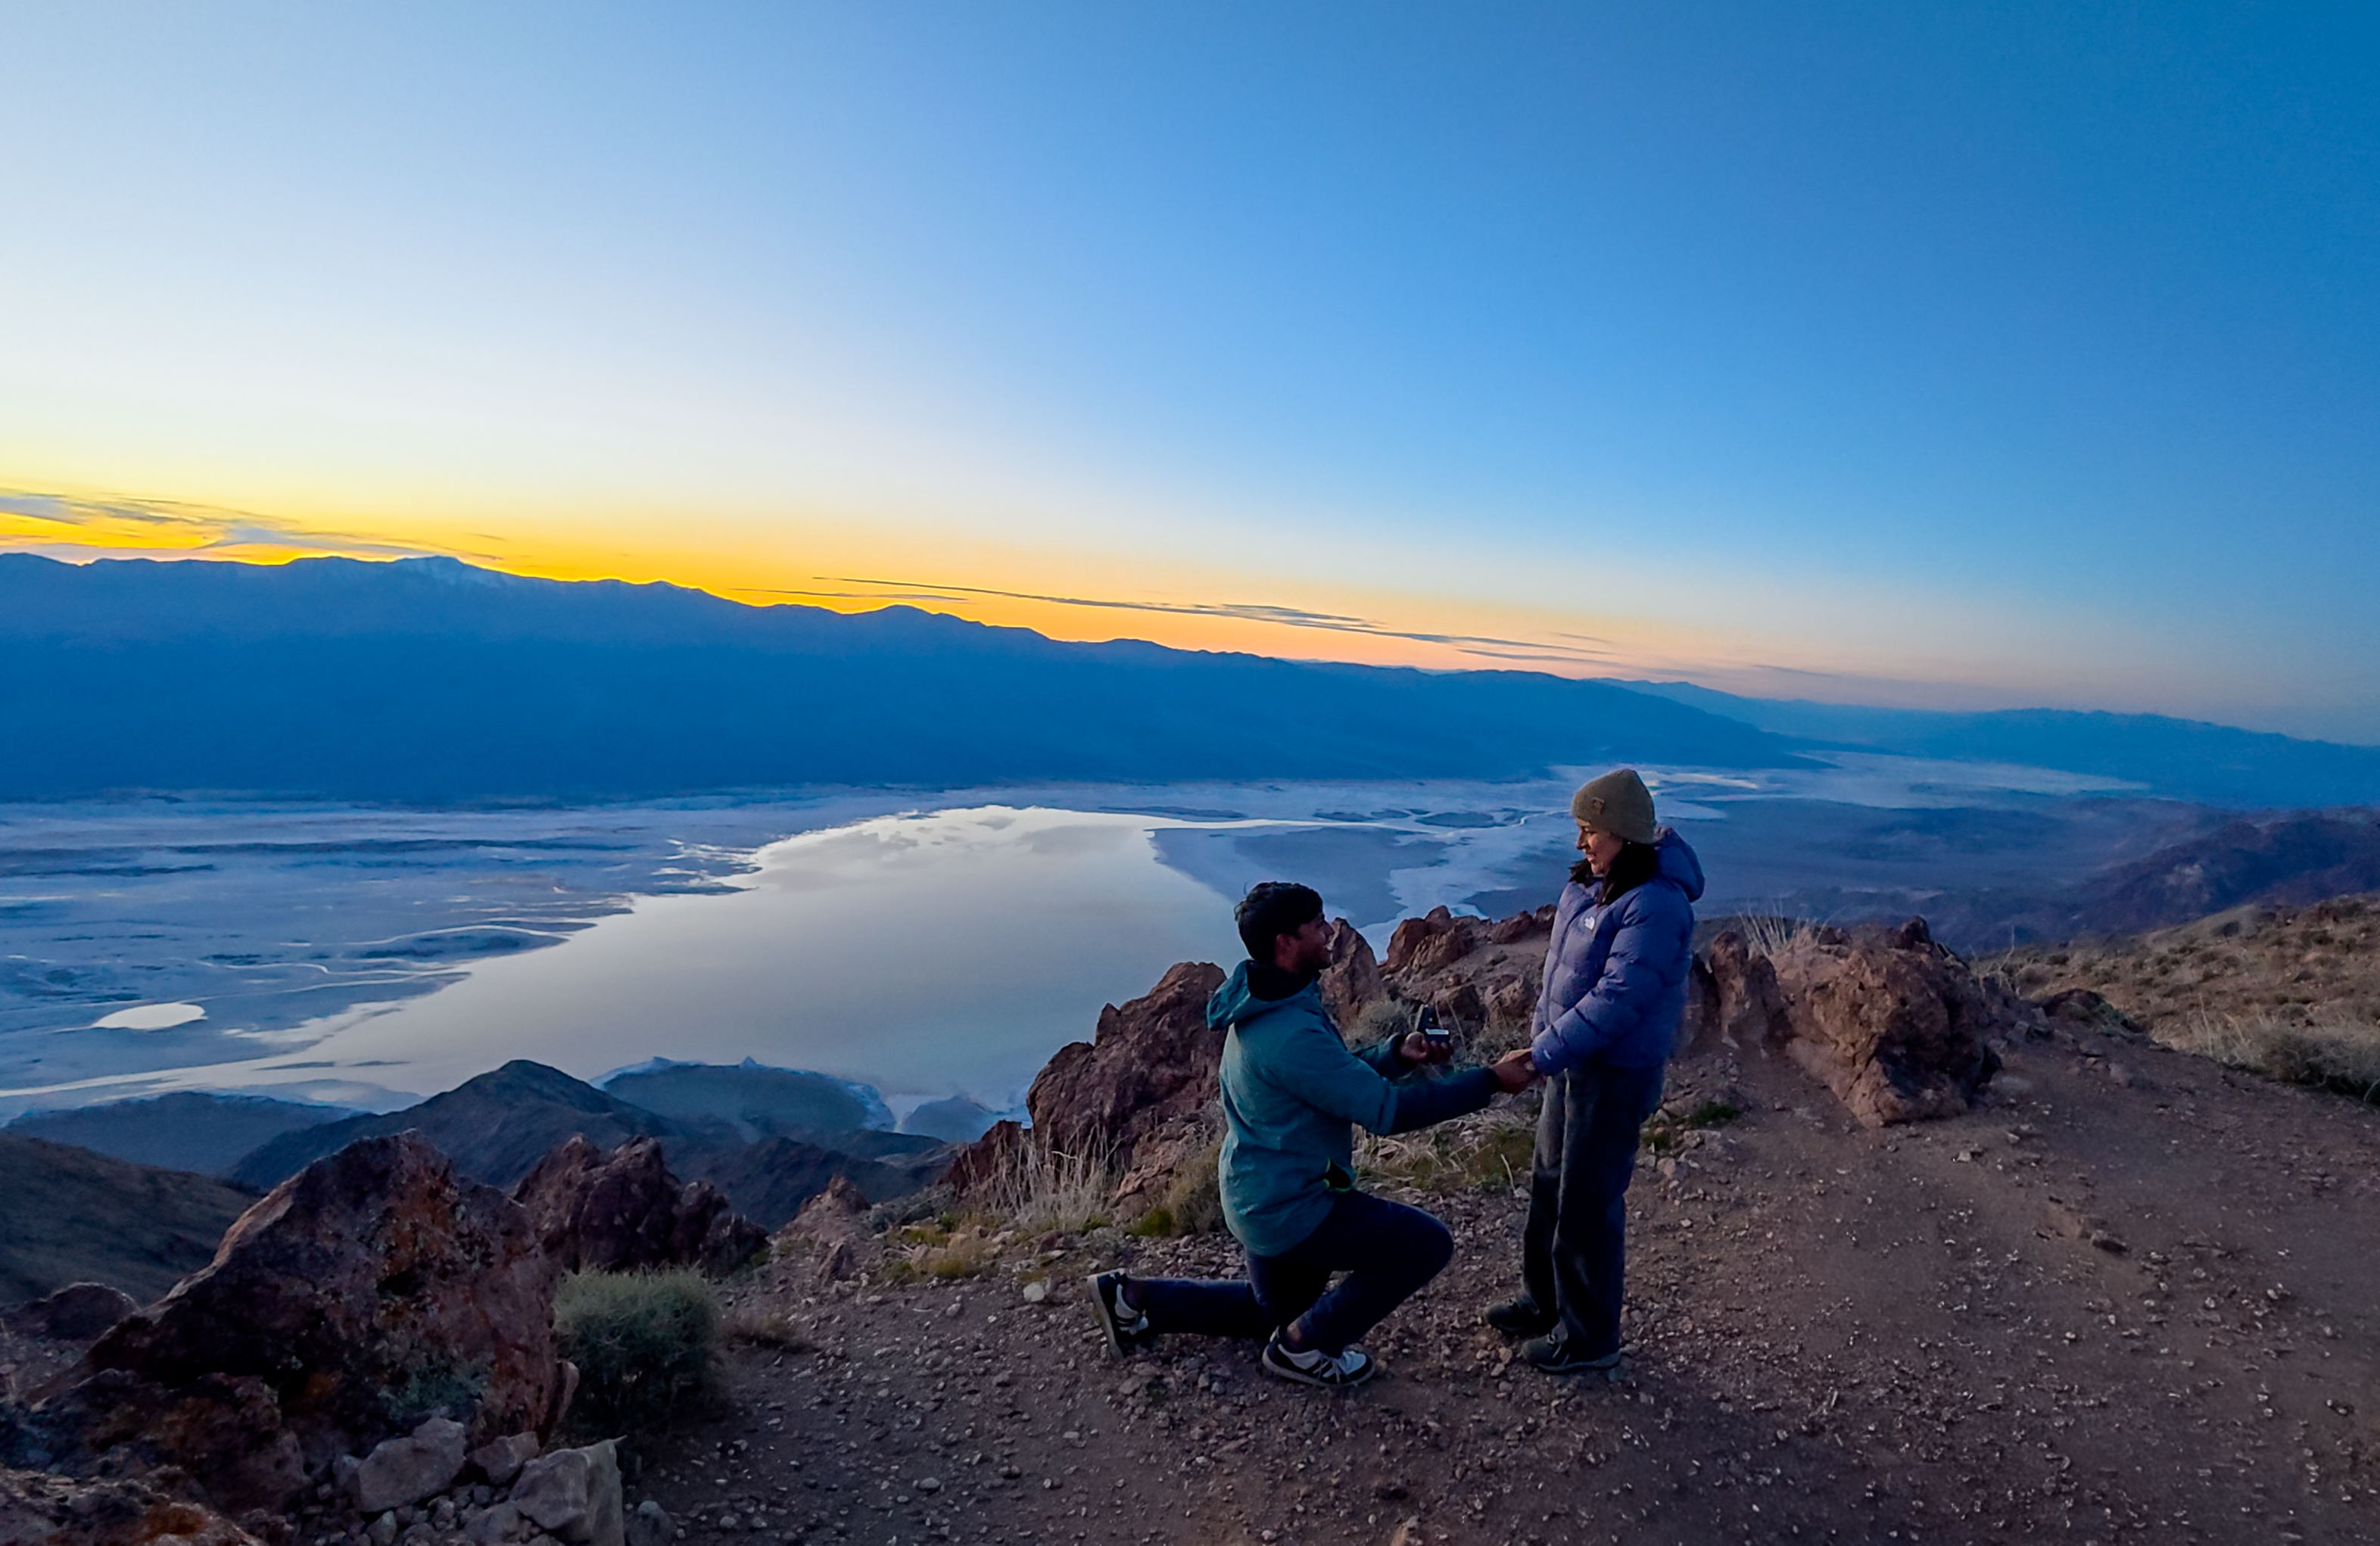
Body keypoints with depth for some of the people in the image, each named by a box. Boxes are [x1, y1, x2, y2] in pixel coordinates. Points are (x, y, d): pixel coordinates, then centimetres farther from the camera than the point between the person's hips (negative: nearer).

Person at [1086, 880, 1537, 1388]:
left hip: (1262, 1198, 10)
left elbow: (1342, 1076, 12)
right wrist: (1490, 1080, -23)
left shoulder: (1264, 1008, 3)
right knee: (1427, 1243, -7)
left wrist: (1398, 1054, -5)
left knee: (1274, 1312, 30)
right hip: (1289, 1209, -10)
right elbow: (1385, 1110, -28)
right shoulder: (1291, 1033, -30)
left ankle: (1136, 1298, 26)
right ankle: (1306, 1346, 5)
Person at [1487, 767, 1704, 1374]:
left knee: (1588, 1202, 4)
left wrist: (1541, 1056, -29)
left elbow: (1617, 999, -30)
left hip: (1618, 1073, -9)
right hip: (1575, 1059, 9)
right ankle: (1545, 1301, 40)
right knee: (1550, 1182, 20)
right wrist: (1542, 1035, 11)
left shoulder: (1655, 906, -26)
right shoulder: (1593, 882, 3)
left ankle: (1589, 1336, 23)